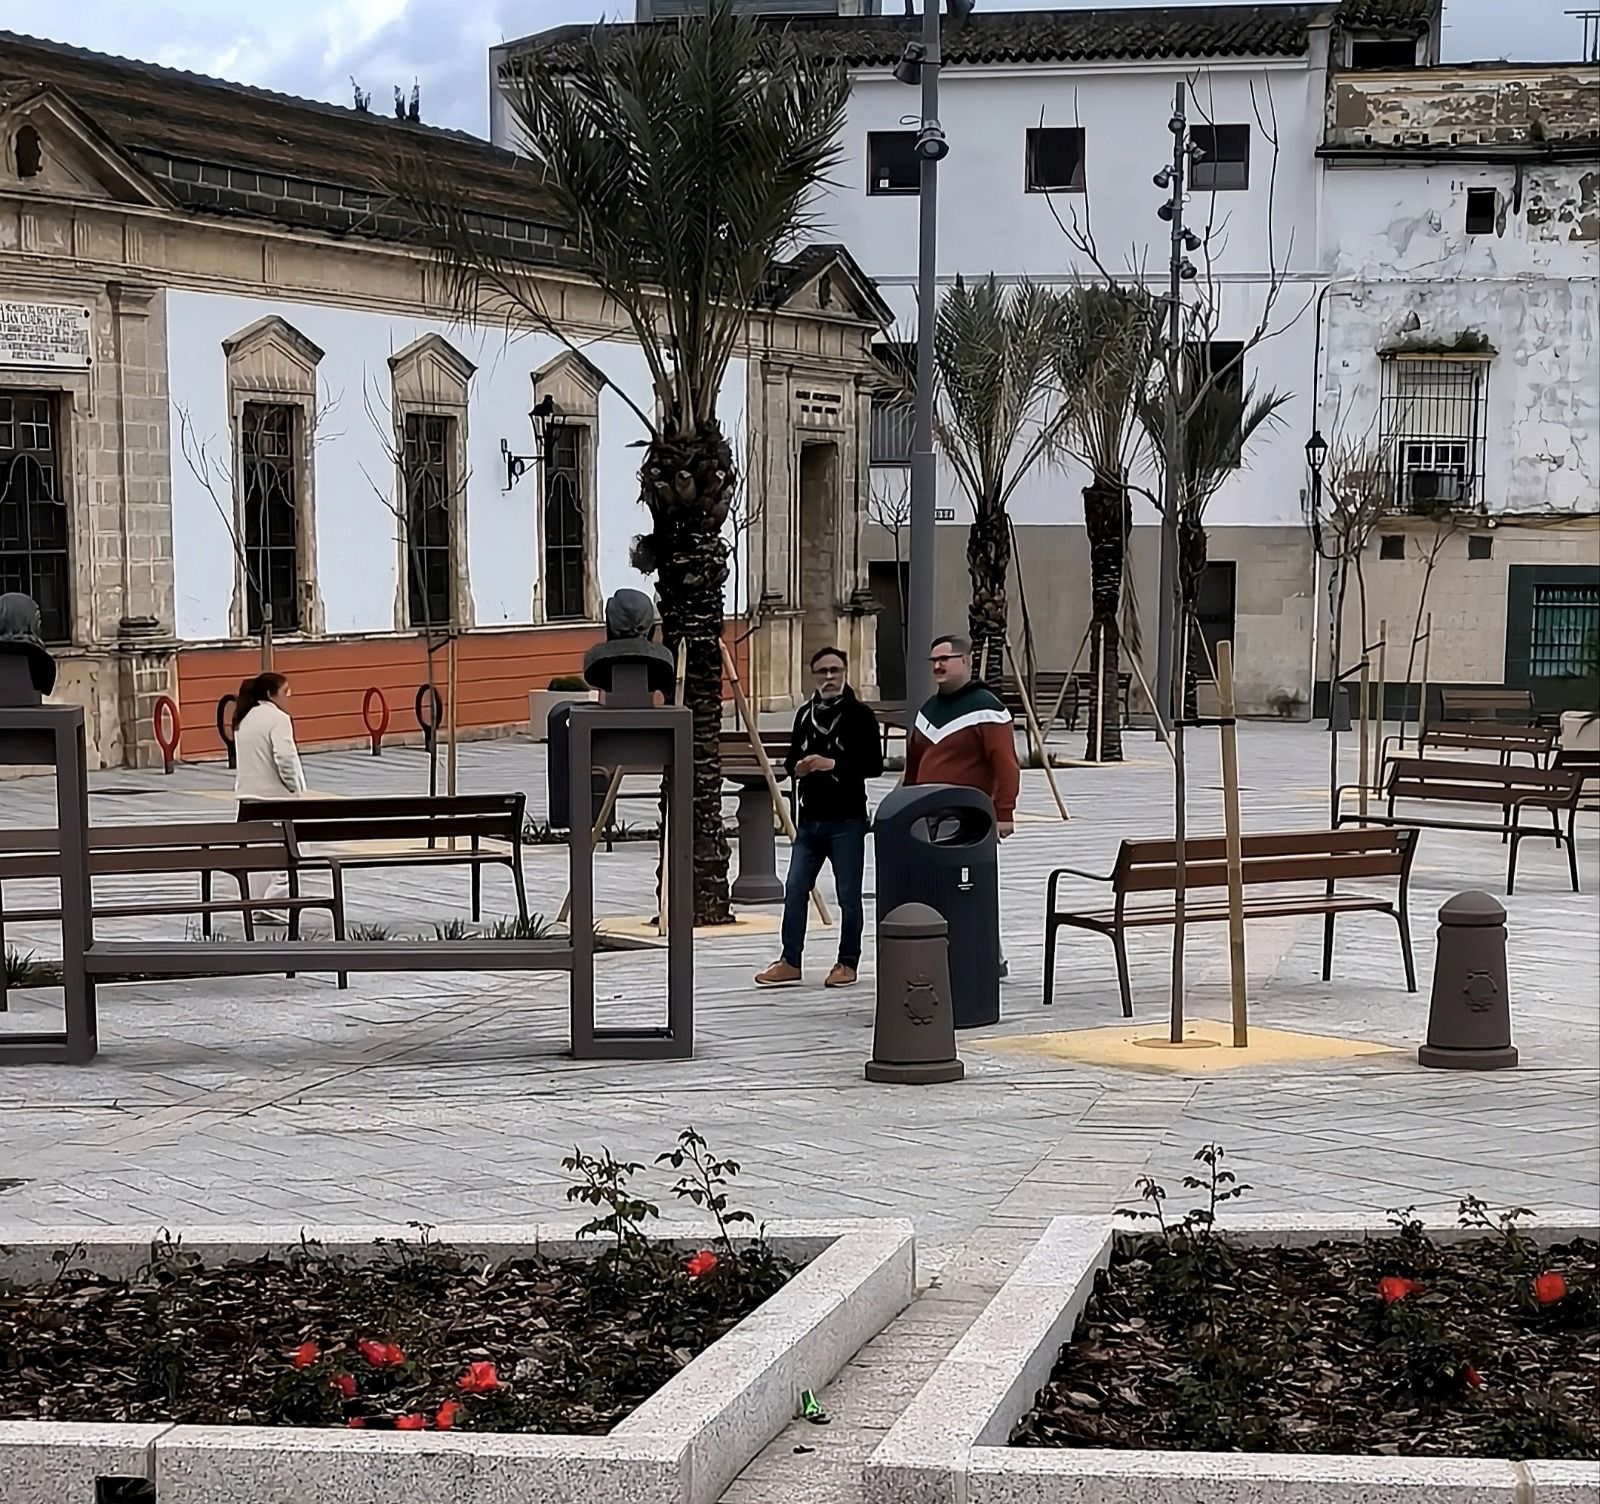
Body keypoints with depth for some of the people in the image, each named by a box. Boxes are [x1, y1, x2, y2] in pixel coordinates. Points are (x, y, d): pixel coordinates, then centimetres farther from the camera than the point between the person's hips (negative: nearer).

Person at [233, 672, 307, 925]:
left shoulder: (244, 719, 14)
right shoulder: (277, 718, -12)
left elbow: (245, 759, 15)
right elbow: (285, 759, -20)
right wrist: (296, 789, -8)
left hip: (249, 794, 8)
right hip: (274, 796, -8)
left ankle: (257, 906, 13)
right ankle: (274, 906, -13)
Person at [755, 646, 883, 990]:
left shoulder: (860, 714, -4)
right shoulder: (805, 714, 13)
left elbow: (874, 765, -9)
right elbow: (791, 760, 21)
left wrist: (834, 765, -19)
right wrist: (798, 767, -2)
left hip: (846, 820, -5)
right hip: (809, 819, 5)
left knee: (848, 896, 2)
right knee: (794, 891, 4)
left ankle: (847, 963, 12)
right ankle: (790, 962, 11)